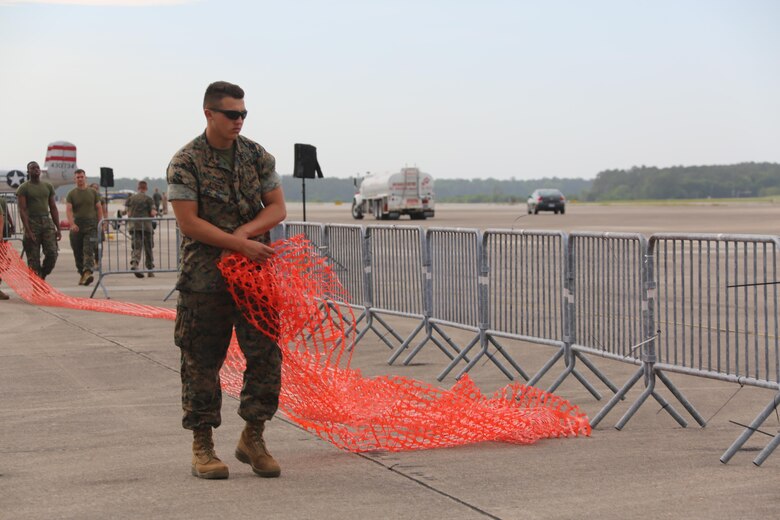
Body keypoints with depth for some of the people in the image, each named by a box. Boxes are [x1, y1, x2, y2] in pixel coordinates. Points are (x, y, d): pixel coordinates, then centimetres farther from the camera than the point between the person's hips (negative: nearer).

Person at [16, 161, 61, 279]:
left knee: (52, 253, -9)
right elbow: (22, 210, -8)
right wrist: (28, 231, -18)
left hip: (47, 222, 4)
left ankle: (43, 275, 15)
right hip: (32, 223, -3)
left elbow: (53, 208, 14)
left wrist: (58, 229, 7)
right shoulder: (23, 188, -1)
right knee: (33, 259, -2)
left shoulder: (48, 186, 12)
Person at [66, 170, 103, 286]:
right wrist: (72, 224, -20)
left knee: (89, 250, -15)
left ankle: (88, 273, -27)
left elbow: (99, 208, 10)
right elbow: (68, 210, -5)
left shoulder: (93, 192, 8)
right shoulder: (71, 194, 5)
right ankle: (82, 274, 18)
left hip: (91, 226, -1)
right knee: (78, 253, 6)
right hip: (77, 227, 1)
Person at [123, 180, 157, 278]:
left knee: (136, 247, 1)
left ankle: (134, 264, -26)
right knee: (148, 249, 9)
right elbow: (152, 213, -10)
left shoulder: (130, 198, 6)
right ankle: (150, 271, 14)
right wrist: (156, 213, 11)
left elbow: (127, 212, 2)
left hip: (133, 226, 2)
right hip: (146, 226, -2)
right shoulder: (148, 199, -4)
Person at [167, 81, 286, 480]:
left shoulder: (257, 156, 7)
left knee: (266, 354, 1)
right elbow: (189, 223, -13)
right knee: (202, 362, 2)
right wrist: (241, 245, -18)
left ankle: (252, 438, 15)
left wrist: (244, 232, -13)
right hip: (204, 278, -4)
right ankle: (202, 447, 12)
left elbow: (277, 208, 5)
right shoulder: (186, 162, -6)